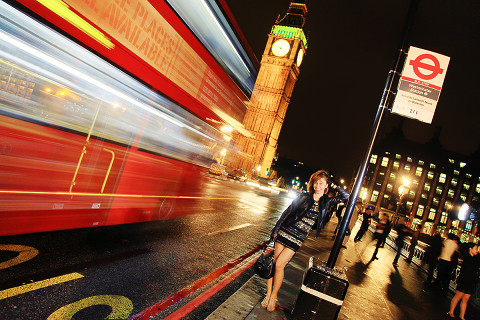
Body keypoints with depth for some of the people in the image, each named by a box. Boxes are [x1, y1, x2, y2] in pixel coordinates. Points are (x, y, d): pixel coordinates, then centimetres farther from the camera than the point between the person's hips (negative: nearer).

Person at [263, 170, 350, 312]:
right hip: (285, 231, 1)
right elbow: (287, 212, 2)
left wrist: (334, 186, 5)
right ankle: (268, 294, 15)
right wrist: (276, 229, -1)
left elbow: (346, 196, 10)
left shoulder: (326, 202, 6)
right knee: (273, 262, 1)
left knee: (279, 264, -9)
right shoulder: (304, 197, 1)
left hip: (298, 238, 0)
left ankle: (274, 297, 9)